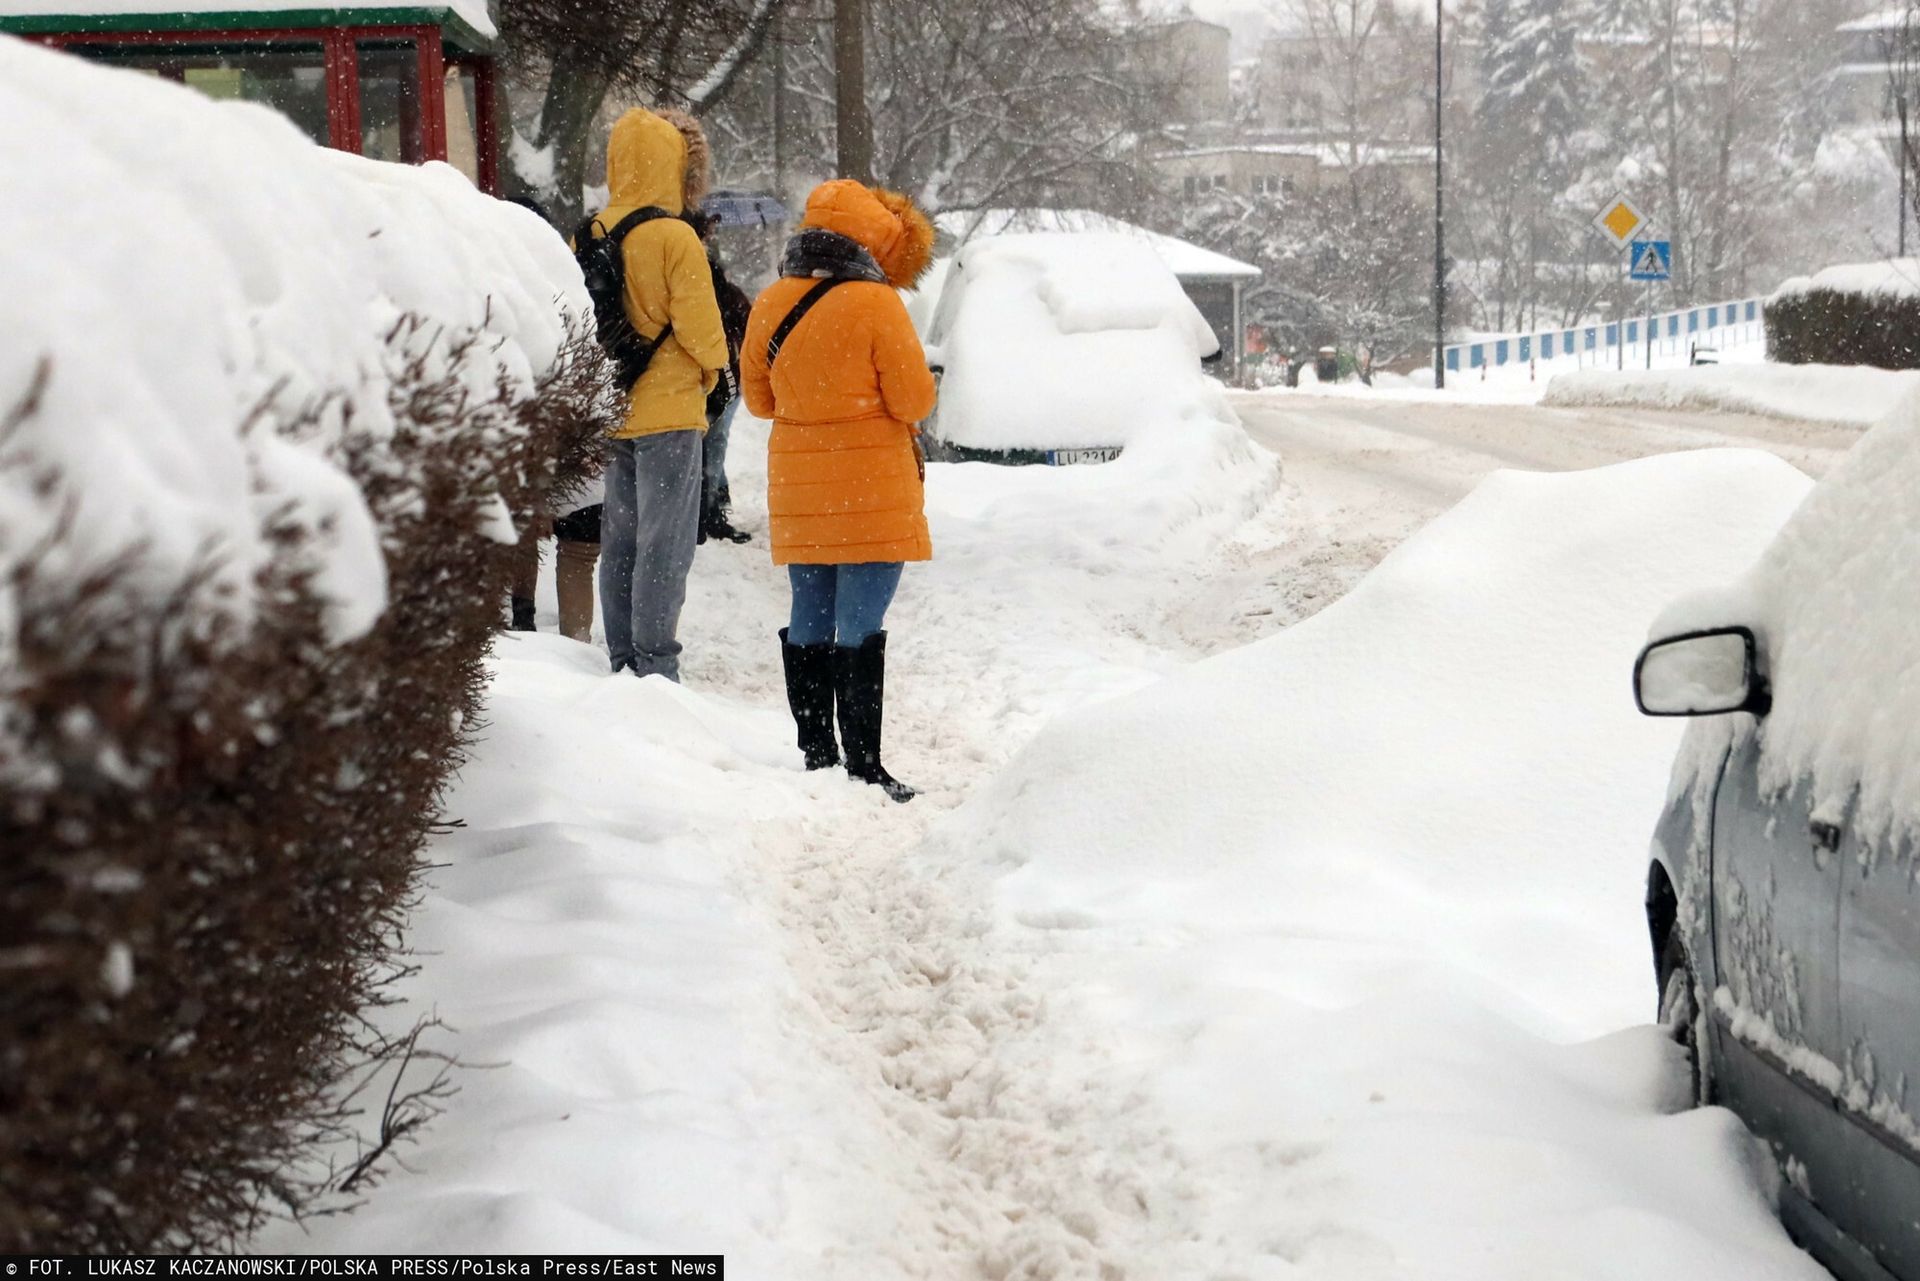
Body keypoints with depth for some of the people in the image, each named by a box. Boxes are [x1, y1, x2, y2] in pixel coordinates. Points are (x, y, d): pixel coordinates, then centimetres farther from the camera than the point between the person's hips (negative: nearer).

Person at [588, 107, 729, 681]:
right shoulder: (675, 237, -15)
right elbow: (699, 327, -14)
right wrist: (712, 366, 6)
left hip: (611, 412, 6)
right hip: (668, 411, -6)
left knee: (619, 541, 13)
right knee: (664, 545, -2)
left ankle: (622, 660, 17)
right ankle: (655, 666, -3)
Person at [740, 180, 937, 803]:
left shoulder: (769, 305, 4)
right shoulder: (875, 304, -14)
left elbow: (759, 398, 14)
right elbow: (914, 400, -11)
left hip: (796, 490, 6)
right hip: (871, 491, -6)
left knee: (809, 622, 12)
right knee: (860, 628, -5)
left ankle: (816, 756, 17)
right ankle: (863, 764, -4)